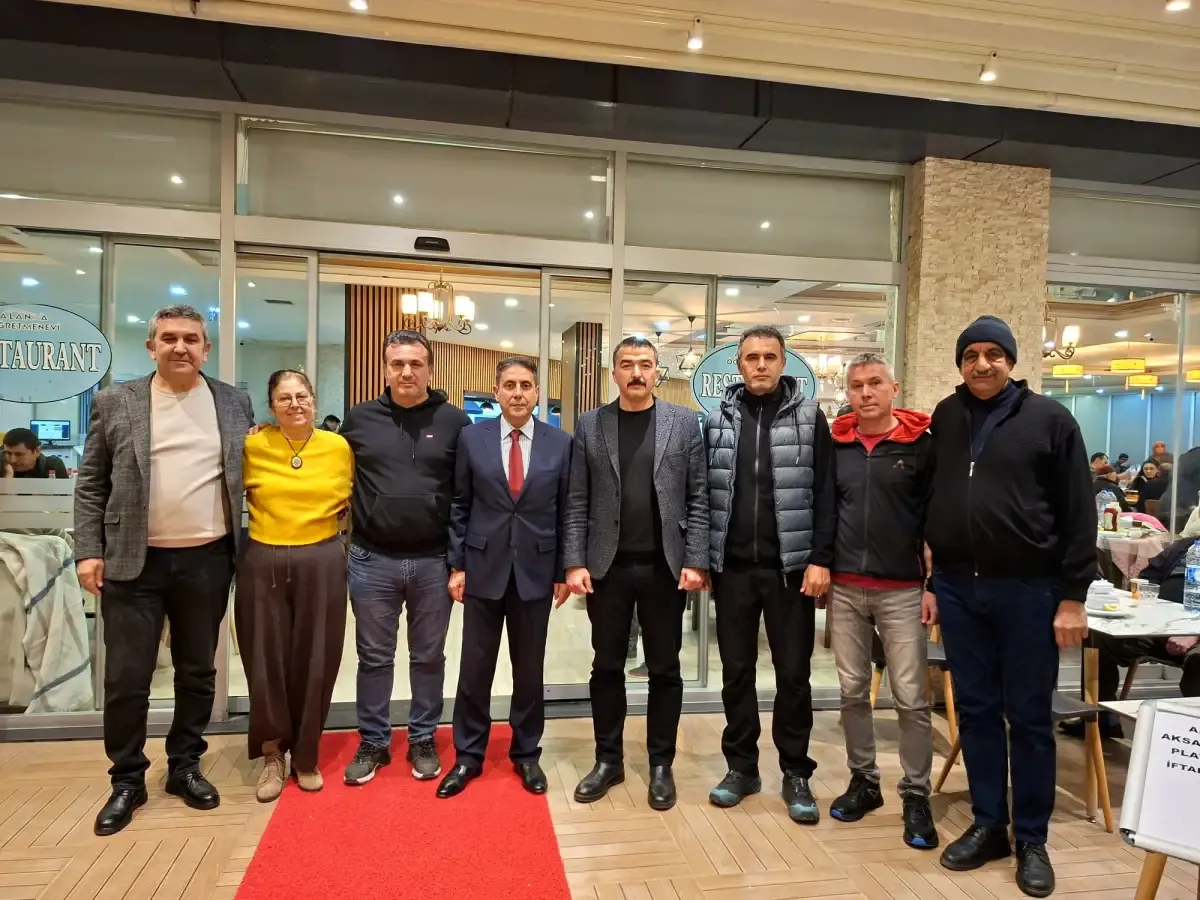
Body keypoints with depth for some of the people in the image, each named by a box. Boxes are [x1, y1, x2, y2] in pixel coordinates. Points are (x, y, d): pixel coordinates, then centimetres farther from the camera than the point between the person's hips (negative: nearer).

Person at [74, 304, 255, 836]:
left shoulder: (234, 404, 4)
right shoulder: (115, 403, 1)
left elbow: (247, 474, 10)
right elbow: (90, 484, 3)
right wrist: (88, 551, -4)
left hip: (207, 561, 1)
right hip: (133, 562, -1)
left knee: (197, 672, 12)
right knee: (126, 677, 5)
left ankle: (185, 766, 30)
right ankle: (127, 780, 24)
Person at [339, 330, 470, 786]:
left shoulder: (454, 421, -2)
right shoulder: (359, 418, 2)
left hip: (434, 561, -1)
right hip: (372, 560, 1)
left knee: (428, 657, 13)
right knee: (374, 657, 13)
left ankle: (423, 740, 30)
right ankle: (373, 742, 30)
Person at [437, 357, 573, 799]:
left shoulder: (560, 443, -1)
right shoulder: (472, 437, 0)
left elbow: (566, 510, 2)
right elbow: (459, 506, 3)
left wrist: (564, 570, 1)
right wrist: (457, 565, -1)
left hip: (536, 570, 0)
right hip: (483, 568, 0)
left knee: (529, 669, 12)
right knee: (475, 667, 9)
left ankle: (526, 754, 30)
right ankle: (468, 754, 27)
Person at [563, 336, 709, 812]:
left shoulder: (684, 421, 2)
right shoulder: (589, 425, 4)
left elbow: (698, 498, 0)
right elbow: (577, 502, 2)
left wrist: (696, 561, -7)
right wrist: (574, 563, -5)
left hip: (664, 566, 0)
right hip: (607, 566, 1)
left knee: (664, 669, 9)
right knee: (607, 666, 11)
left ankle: (661, 764, 25)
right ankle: (608, 759, 27)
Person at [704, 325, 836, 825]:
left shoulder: (809, 418, 0)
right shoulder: (718, 420, 6)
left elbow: (825, 495, -3)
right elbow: (705, 493, 6)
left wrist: (820, 559, -10)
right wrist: (700, 557, 3)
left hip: (791, 567, -2)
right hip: (733, 567, 2)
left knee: (793, 673, 7)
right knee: (736, 670, 11)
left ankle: (796, 773, 22)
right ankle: (741, 766, 26)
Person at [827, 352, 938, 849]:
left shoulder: (921, 445, -2)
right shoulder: (836, 445, 7)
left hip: (903, 590, -3)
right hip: (844, 588, 3)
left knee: (911, 697, 2)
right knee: (852, 691, 11)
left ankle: (916, 795, 16)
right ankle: (863, 781, 26)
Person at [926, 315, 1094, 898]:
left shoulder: (1049, 419, -1)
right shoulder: (945, 419, 8)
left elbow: (1079, 514, -3)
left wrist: (1072, 596, -7)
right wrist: (930, 580, 8)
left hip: (1028, 590, -3)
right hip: (958, 588, 3)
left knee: (1029, 718, 7)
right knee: (976, 712, 12)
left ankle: (1032, 840, 22)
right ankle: (987, 825, 26)